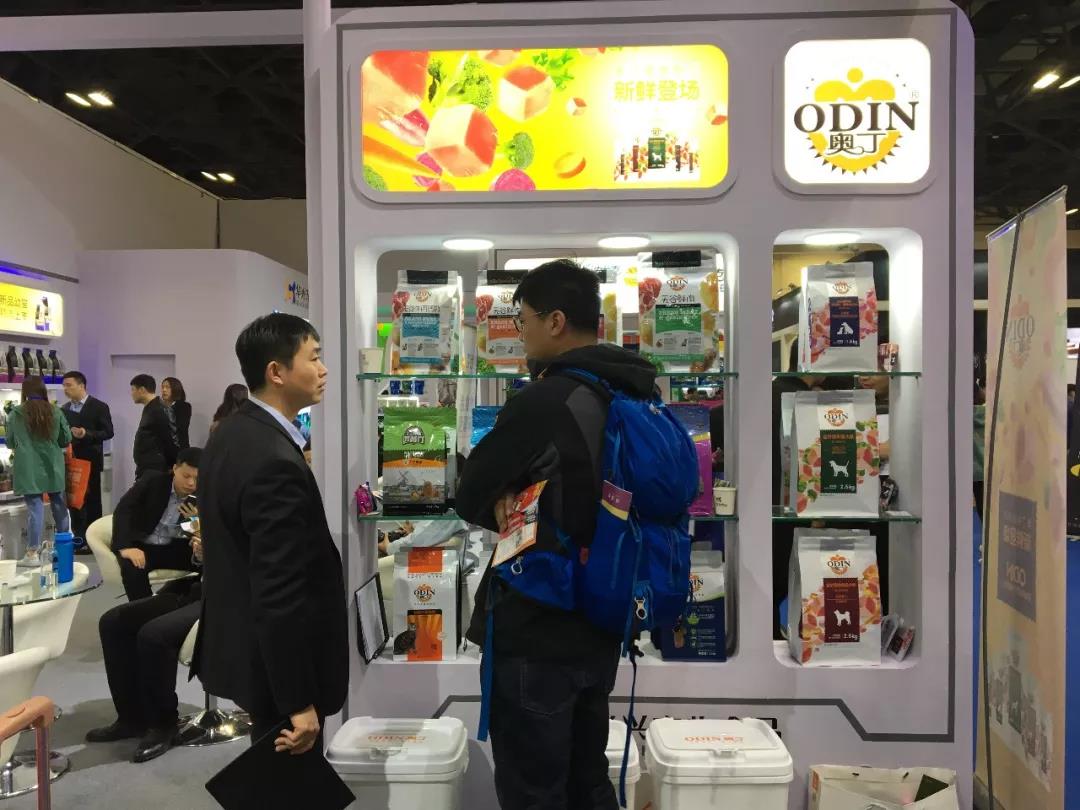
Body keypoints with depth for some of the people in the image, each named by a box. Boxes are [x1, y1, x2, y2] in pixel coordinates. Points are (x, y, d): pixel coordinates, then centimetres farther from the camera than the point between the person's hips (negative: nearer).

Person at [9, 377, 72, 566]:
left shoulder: (16, 413, -6)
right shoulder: (55, 411, -2)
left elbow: (10, 442, 6)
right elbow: (66, 439, 6)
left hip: (29, 468, -2)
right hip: (52, 466, 2)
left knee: (35, 507, -1)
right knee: (58, 503, 15)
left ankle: (33, 552, 1)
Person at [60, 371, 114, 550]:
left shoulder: (99, 407, -6)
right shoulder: (65, 409, 12)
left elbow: (108, 432, -9)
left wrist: (87, 434, -24)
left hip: (90, 461, -5)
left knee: (92, 501, 1)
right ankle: (78, 539, 17)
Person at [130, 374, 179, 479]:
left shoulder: (158, 410, -15)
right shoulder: (149, 409, 15)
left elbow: (173, 440, -19)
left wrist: (172, 467, -13)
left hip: (154, 471, -10)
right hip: (146, 469, 10)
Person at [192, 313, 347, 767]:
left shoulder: (232, 433, 3)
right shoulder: (275, 462, -28)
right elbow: (280, 596, -28)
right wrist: (299, 702, -21)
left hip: (241, 645, 10)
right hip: (273, 662, -10)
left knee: (276, 777, 26)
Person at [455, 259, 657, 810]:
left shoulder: (544, 402, -21)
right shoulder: (629, 400, 4)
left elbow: (470, 498, -12)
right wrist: (523, 500, -1)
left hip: (535, 633, -8)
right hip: (599, 626, 8)